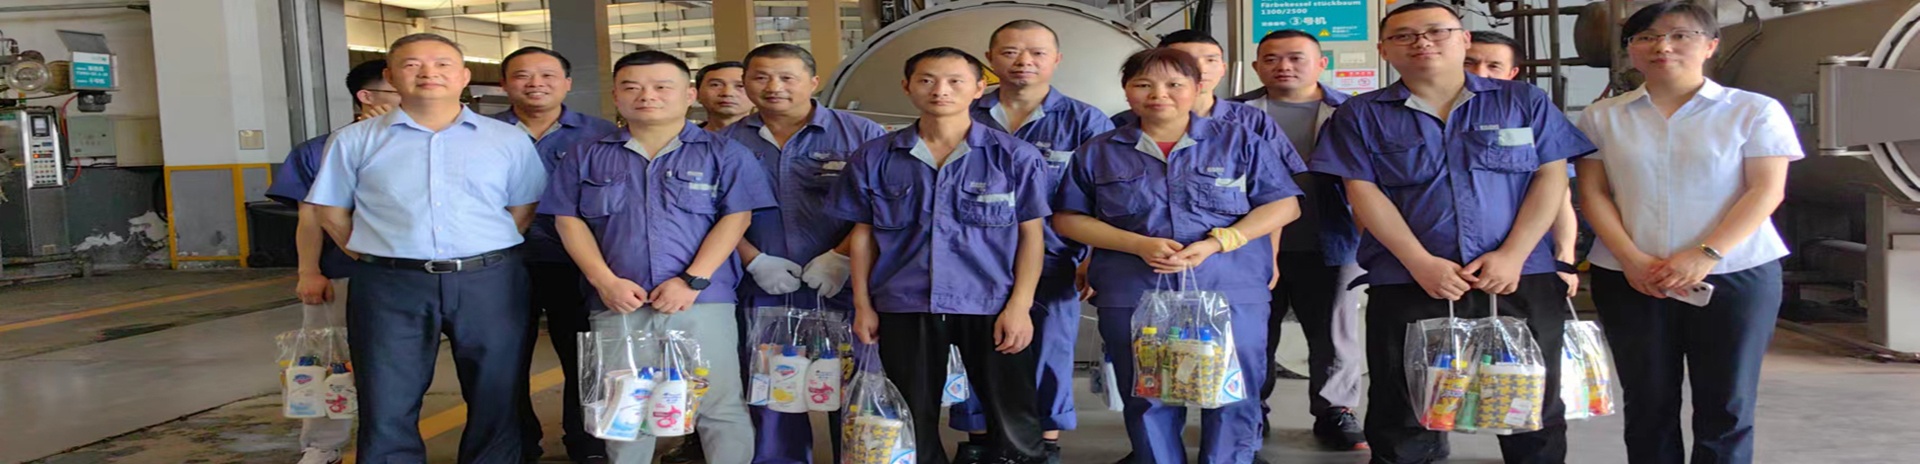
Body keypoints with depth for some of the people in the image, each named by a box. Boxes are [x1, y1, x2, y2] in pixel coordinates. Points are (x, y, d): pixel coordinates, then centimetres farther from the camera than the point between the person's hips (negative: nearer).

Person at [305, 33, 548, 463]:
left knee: (497, 401, 9)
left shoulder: (509, 140, 5)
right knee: (387, 408, 5)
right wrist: (376, 259, 4)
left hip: (490, 282, 0)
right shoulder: (355, 141, 5)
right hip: (390, 286, 0)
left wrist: (487, 256, 3)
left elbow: (523, 210, 9)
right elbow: (332, 213, 10)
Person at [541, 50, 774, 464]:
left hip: (703, 300, -2)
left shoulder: (724, 154, 4)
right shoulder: (588, 158, 12)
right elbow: (569, 220, 8)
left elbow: (735, 218, -3)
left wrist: (692, 281, -13)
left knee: (719, 404, 0)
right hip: (617, 303, 3)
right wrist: (604, 281, -6)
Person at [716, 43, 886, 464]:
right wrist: (755, 262, -6)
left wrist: (841, 258, -15)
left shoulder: (860, 134, -1)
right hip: (763, 290, 3)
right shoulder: (727, 142, 8)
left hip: (843, 286, -2)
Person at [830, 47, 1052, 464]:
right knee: (910, 424, 13)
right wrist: (863, 305, 5)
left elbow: (1032, 235, -1)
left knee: (1014, 423, 4)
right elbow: (863, 235, 9)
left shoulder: (1016, 156, -1)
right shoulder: (873, 158, 4)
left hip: (992, 307, -2)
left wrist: (1019, 306, -8)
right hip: (903, 307, 2)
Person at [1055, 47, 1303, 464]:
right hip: (1131, 296, 1)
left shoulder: (1240, 143, 6)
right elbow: (1068, 219, 7)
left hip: (1232, 290, -1)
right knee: (1148, 403, 8)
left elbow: (1285, 205, 4)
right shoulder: (1097, 152, 8)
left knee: (1233, 398, 1)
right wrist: (1138, 245, -9)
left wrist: (1217, 242, -11)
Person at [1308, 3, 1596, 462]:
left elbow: (1551, 177, 3)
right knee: (1403, 414, 6)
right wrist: (1420, 263, -13)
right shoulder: (1360, 115, 5)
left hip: (1521, 280, 1)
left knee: (1534, 407, 9)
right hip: (1406, 284, -1)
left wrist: (1513, 255, -10)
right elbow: (1364, 193, -2)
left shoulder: (1525, 101, 8)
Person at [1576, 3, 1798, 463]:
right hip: (1629, 277, 1)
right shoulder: (1602, 117, 7)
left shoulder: (1754, 110, 2)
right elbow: (1593, 193, 2)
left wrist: (1705, 256, -18)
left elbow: (1767, 190, -5)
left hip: (1736, 273, -1)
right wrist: (1631, 259, -12)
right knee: (1648, 405, 6)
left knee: (1726, 406, 1)